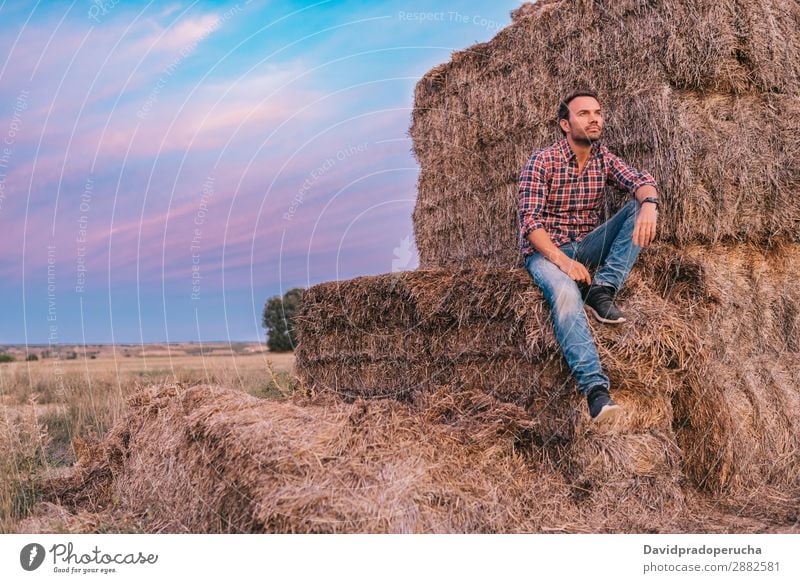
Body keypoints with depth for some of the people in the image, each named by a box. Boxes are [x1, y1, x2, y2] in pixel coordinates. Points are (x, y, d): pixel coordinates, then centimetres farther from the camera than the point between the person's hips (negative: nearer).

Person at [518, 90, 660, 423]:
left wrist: (648, 203, -36)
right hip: (545, 251, -5)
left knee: (640, 207, -15)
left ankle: (602, 290, -24)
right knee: (566, 293, -39)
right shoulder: (542, 162, -9)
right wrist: (562, 261, -30)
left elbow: (641, 181, -11)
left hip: (586, 248, 5)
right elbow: (530, 222, -16)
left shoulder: (603, 159, 6)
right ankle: (596, 389, -47)